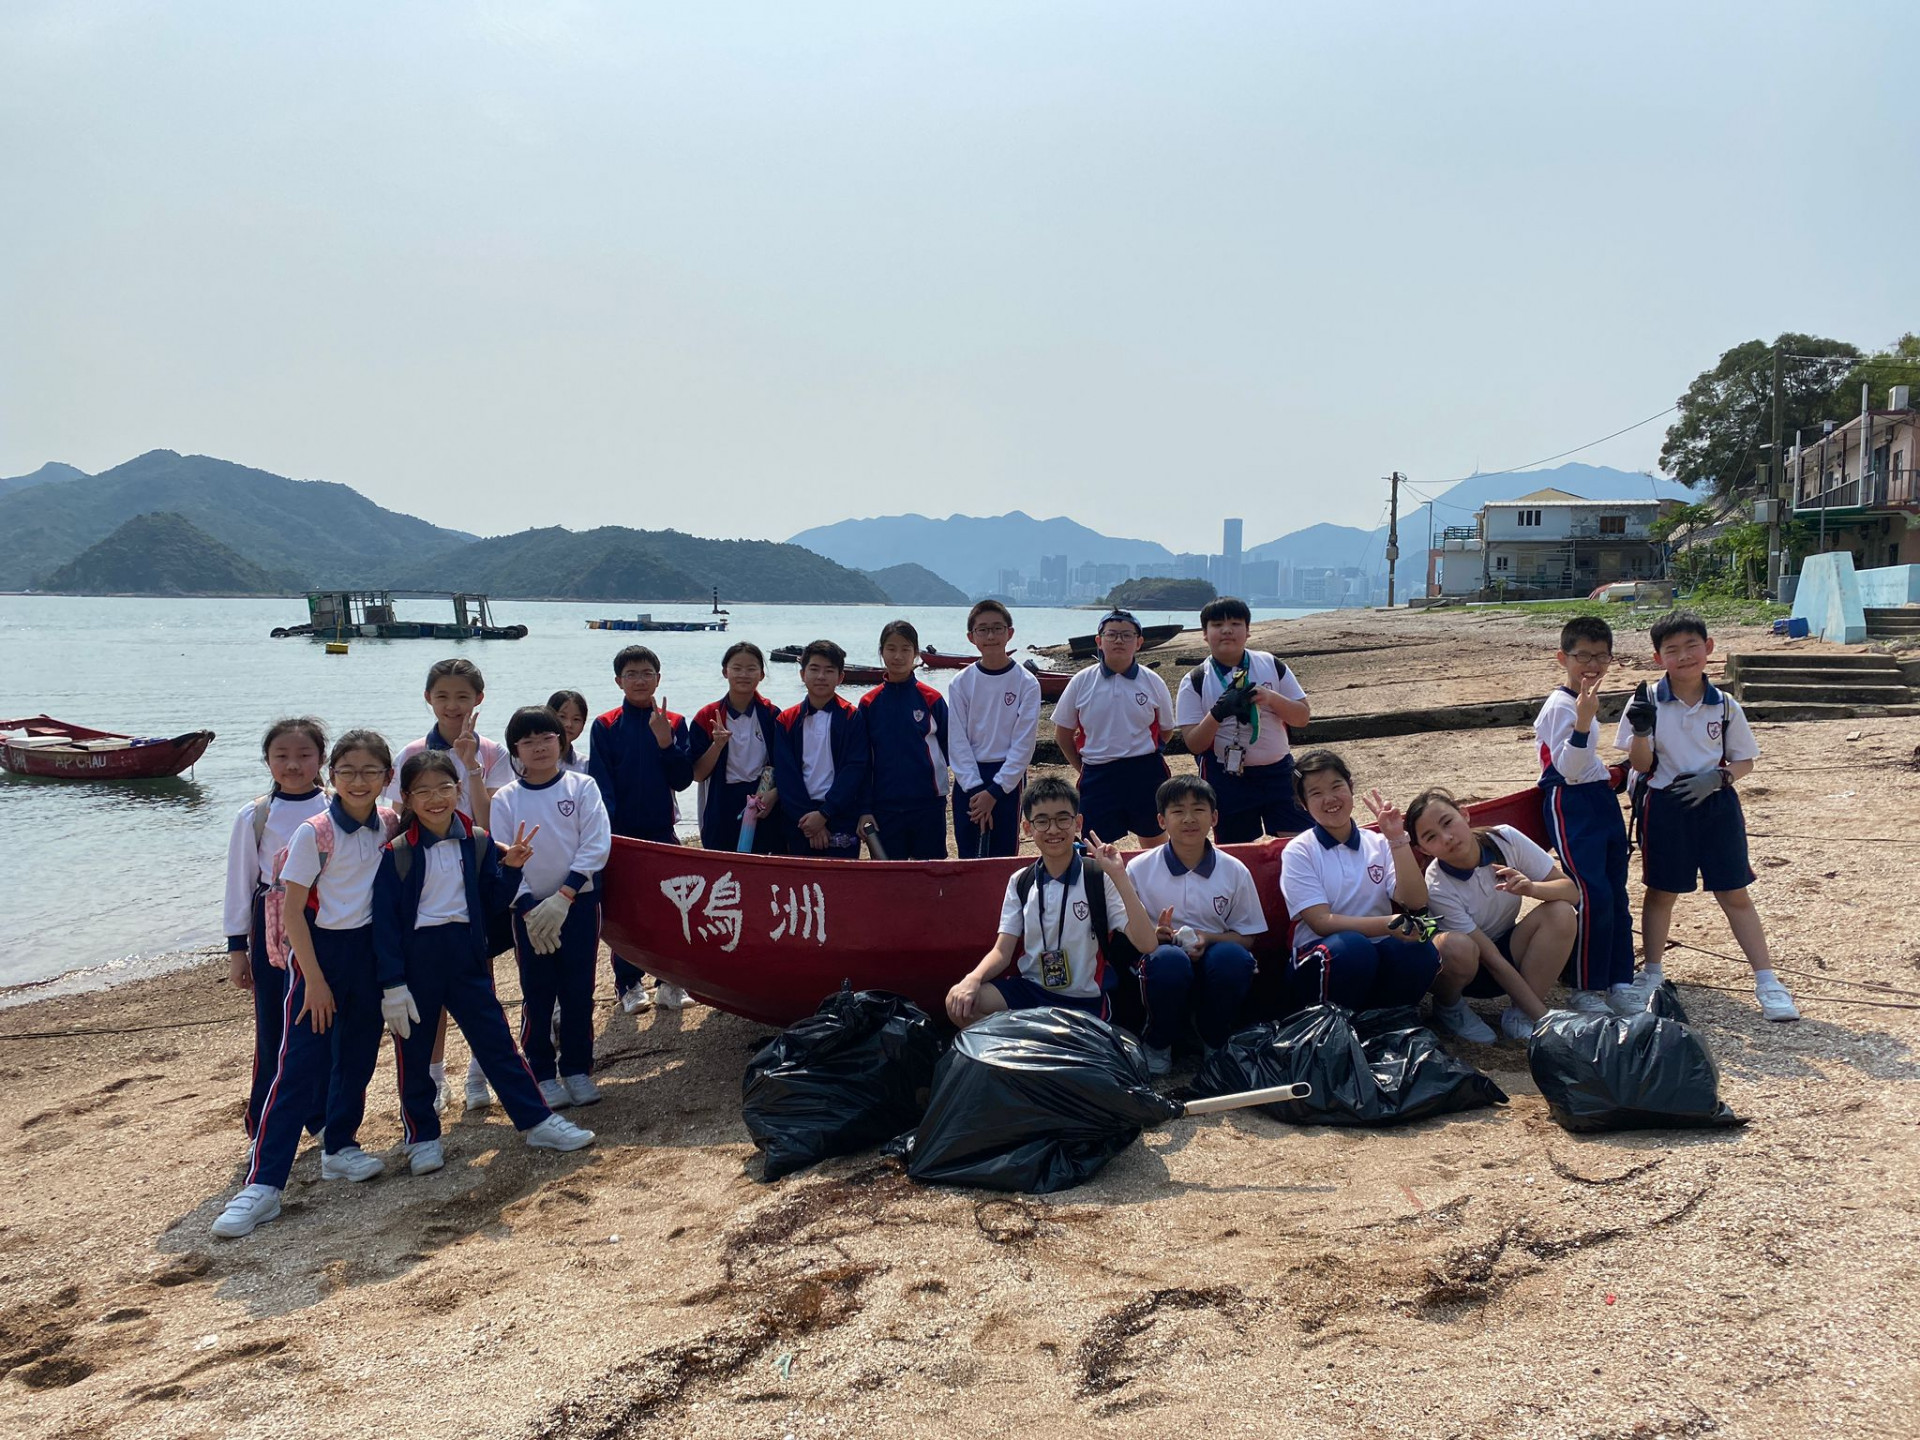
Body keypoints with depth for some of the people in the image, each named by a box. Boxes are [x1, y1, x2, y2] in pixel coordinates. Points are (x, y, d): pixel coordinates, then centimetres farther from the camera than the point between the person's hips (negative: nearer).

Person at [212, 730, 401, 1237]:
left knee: (357, 1057, 16)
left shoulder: (390, 826, -1)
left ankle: (339, 1147, 34)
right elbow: (292, 911, -12)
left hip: (370, 949, 5)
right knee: (297, 1068, -8)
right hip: (321, 951, -5)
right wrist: (314, 979, -13)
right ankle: (263, 1183, -5)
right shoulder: (314, 833, -14)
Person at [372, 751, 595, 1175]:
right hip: (415, 961, -2)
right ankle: (422, 1138, 24)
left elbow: (492, 904, 7)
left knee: (497, 1043, 5)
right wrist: (391, 985, -11)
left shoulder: (478, 842, 2)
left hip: (467, 957, 2)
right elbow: (384, 921, -8)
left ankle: (538, 1122, 12)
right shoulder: (396, 854, -8)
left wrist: (510, 868, -10)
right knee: (413, 1054, 8)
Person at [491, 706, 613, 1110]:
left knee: (578, 992, 5)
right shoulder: (505, 800, 0)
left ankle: (577, 1070, 17)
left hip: (578, 902, 0)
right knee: (537, 995, 4)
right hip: (529, 908, 0)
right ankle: (542, 1074, 15)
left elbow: (597, 846, -9)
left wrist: (562, 898, -15)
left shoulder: (582, 787, -2)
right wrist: (529, 909, -13)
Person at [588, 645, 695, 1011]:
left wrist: (665, 740, -17)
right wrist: (607, 829, -15)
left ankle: (670, 981, 13)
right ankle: (629, 984, 17)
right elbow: (600, 782, -5)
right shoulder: (606, 726, -2)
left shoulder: (673, 723, 3)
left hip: (662, 831, 1)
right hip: (621, 833, -1)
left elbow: (682, 779, -4)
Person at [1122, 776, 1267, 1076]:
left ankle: (1215, 1042, -4)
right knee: (1170, 958, -37)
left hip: (1215, 971, 1)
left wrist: (1208, 939, -13)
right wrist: (1154, 936, -19)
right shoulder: (1139, 869, 2)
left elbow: (1247, 937, 7)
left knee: (1232, 956, -34)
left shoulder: (1234, 871, 5)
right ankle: (1157, 1043, -6)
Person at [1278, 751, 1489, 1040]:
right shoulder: (1299, 852, -1)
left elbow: (1414, 901, -3)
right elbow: (1322, 922, -11)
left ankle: (1447, 1007, 8)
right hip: (1324, 960, -4)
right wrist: (1390, 924, -22)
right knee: (1351, 946, -40)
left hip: (1381, 958, 4)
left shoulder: (1378, 844, 10)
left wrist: (1397, 839, -10)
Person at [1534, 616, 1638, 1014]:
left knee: (1616, 895, 9)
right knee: (1593, 896, -15)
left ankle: (1619, 983, 16)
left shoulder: (1585, 701, 15)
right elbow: (1568, 770, -26)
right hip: (1571, 806, -10)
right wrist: (1583, 721, -36)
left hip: (1602, 801, 10)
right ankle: (1585, 991, -5)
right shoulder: (1561, 706, -15)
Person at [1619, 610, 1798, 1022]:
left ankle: (1766, 981, 11)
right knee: (1661, 892, 10)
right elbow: (1641, 765, -6)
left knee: (1735, 894, 4)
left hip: (1716, 804, 1)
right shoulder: (1647, 702, -6)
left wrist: (1717, 778, -15)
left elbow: (1745, 760, 5)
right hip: (1665, 806, -1)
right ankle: (1652, 974, 25)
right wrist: (1640, 731, -24)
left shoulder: (1725, 705, -2)